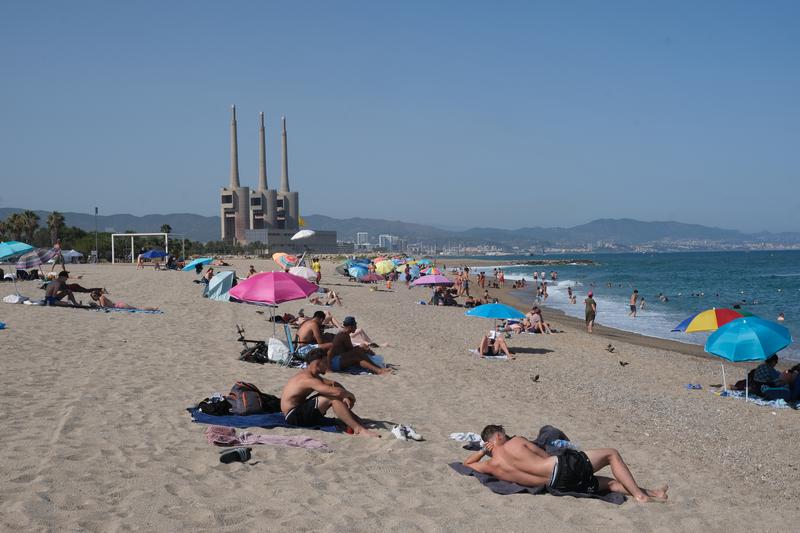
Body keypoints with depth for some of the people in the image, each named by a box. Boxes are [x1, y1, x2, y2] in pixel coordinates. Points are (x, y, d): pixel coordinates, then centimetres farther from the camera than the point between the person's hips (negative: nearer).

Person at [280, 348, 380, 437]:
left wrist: (345, 396, 0)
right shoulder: (308, 379, -22)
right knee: (333, 398, -21)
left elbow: (333, 384, 18)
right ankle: (358, 429, -25)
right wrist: (350, 395, -10)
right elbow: (337, 392, -31)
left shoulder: (308, 374, 12)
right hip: (294, 417, -11)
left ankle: (360, 422, 9)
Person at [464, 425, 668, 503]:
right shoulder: (515, 442, -1)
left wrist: (482, 451, 29)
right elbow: (545, 455, 11)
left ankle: (650, 493, 23)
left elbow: (467, 463, 27)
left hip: (557, 485, 6)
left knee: (608, 482, 24)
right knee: (612, 454, 11)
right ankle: (639, 494, 2)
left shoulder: (490, 466, 8)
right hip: (564, 467, -6)